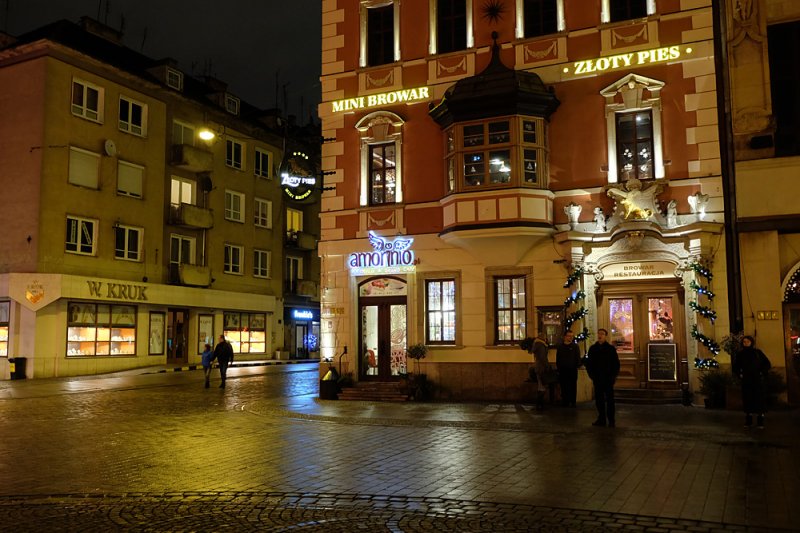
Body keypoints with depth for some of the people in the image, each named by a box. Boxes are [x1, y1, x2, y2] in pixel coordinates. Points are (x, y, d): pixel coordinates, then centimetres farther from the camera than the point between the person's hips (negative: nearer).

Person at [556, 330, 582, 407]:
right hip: (562, 369, 2)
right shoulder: (560, 347, 9)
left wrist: (578, 364, -12)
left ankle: (572, 402, 7)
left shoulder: (575, 346, 4)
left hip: (572, 369, -2)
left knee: (573, 387, 1)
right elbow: (557, 358, 12)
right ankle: (565, 401, 11)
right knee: (563, 387, 5)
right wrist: (558, 367, 4)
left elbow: (578, 358, 2)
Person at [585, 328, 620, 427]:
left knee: (610, 399, 1)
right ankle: (601, 419, 13)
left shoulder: (611, 348, -1)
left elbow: (616, 363, 0)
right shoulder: (592, 348, 7)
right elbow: (588, 363, 12)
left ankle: (611, 420, 6)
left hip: (608, 378, -3)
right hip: (597, 378, 3)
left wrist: (613, 376, -6)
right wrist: (591, 374, 3)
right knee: (599, 399, 5)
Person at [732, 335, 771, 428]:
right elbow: (735, 366, 17)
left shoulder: (757, 352, 2)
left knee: (759, 400, -3)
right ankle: (748, 421, 9)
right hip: (746, 381, 2)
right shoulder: (740, 354, 6)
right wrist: (739, 374, 4)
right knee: (747, 400, 2)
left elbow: (767, 364, 5)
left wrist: (762, 373, -4)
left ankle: (760, 422, 0)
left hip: (757, 380, -2)